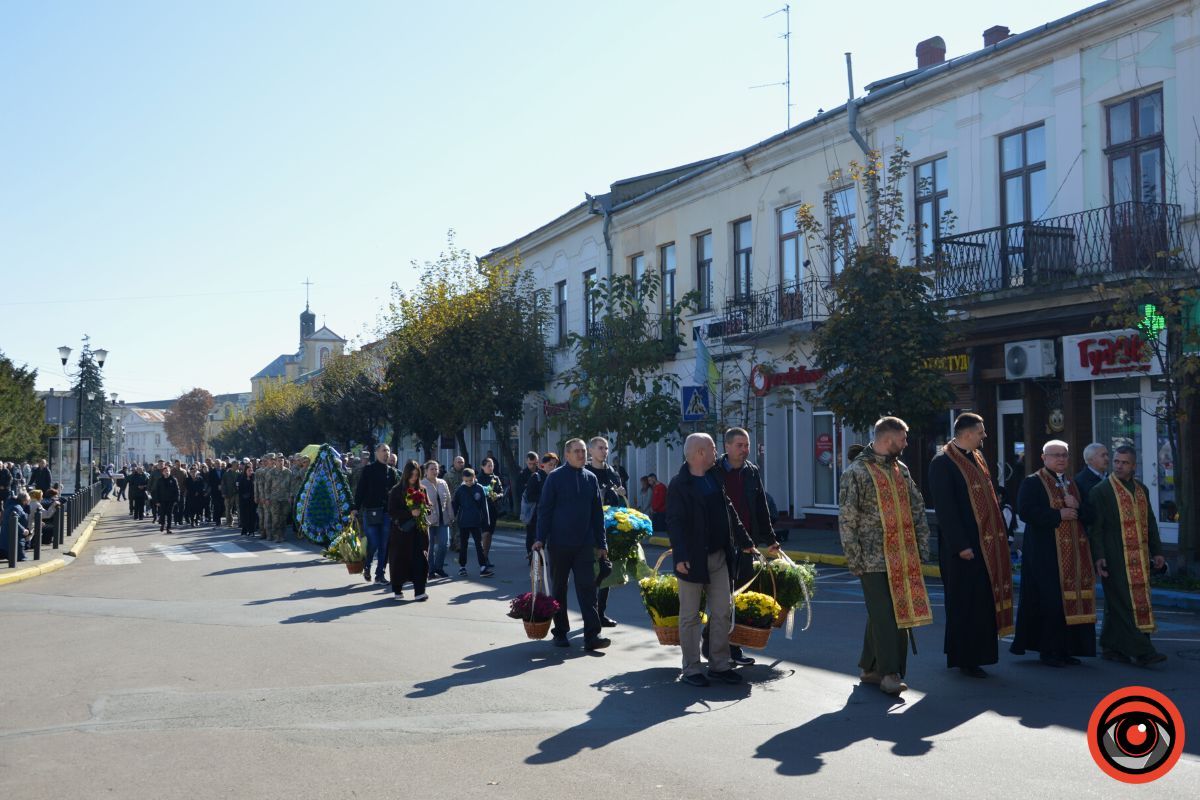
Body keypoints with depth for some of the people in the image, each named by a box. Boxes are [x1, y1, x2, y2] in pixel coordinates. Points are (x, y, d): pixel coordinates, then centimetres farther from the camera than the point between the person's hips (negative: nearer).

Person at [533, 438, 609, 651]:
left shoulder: (590, 478, 8)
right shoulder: (555, 477, -3)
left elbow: (597, 513, 11)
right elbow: (544, 510, -4)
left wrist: (601, 543, 9)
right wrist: (540, 539, -11)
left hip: (584, 545, 2)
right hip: (558, 544, -2)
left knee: (587, 587, -5)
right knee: (558, 589, 7)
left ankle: (592, 635, -6)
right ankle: (560, 632, 19)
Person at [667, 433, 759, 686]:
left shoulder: (715, 477, 11)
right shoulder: (679, 485, -12)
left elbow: (729, 512, 18)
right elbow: (674, 522, -17)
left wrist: (745, 542, 20)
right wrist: (680, 556, -24)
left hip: (718, 556, 7)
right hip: (693, 559, -7)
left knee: (723, 612, 9)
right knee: (690, 616, 4)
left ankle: (719, 665, 19)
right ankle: (691, 669, 13)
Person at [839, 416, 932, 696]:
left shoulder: (900, 469, 14)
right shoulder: (857, 472, -7)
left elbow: (917, 509, 18)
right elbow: (847, 519, -9)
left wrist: (922, 546, 11)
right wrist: (854, 559, -11)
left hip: (903, 558, 7)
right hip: (874, 559, -7)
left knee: (897, 613, 9)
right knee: (883, 616, -7)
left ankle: (870, 668, 20)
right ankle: (889, 674, -2)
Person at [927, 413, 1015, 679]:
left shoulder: (977, 458, 14)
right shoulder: (942, 463, -13)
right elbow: (945, 508, -17)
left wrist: (1001, 532, 13)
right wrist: (960, 545, -20)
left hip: (988, 541, 9)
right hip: (964, 545, -8)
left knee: (984, 599, 13)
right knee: (965, 603, -2)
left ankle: (976, 653, 24)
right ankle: (965, 659, 7)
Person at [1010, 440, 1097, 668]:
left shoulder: (1073, 485, 19)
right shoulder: (1032, 483, -1)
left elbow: (1089, 516, 15)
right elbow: (1025, 512, -15)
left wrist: (1077, 507, -6)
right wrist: (1059, 515, -15)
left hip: (1073, 552, 6)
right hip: (1046, 553, -6)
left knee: (1072, 599, 3)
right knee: (1050, 601, -9)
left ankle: (1066, 649, 11)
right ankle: (1048, 651, -1)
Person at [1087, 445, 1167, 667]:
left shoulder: (1141, 489, 14)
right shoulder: (1101, 491, -5)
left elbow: (1150, 522, 20)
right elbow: (1095, 527, -8)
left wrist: (1157, 551, 14)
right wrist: (1098, 556, -15)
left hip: (1139, 558, 6)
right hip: (1116, 558, -6)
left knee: (1120, 605, 10)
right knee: (1126, 604, -8)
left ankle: (1111, 648, 19)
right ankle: (1141, 651, -9)